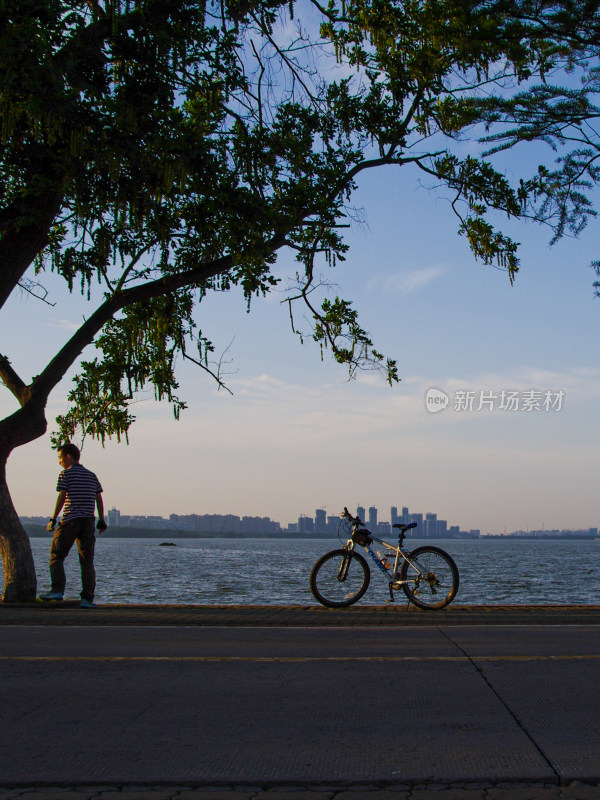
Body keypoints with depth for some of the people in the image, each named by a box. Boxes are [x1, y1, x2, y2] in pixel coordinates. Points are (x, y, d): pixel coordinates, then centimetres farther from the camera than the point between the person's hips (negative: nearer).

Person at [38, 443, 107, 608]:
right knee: (87, 561, 4)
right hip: (88, 521, 5)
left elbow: (62, 497, -9)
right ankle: (87, 598, -1)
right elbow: (99, 499, 14)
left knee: (56, 557, 3)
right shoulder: (91, 475, 16)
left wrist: (53, 519, -7)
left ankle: (58, 590, -10)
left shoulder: (66, 474, 0)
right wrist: (101, 521, 16)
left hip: (70, 521, -5)